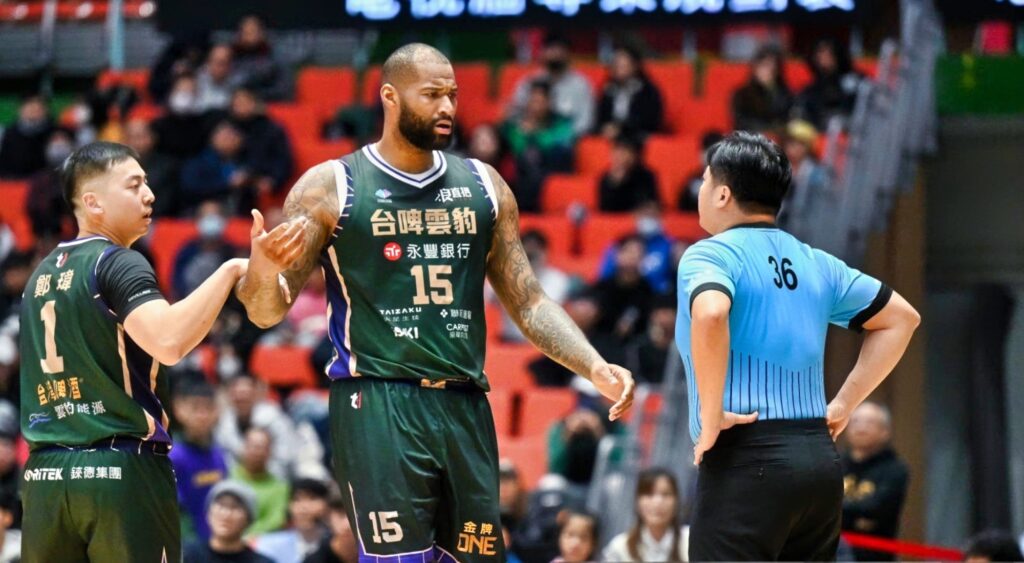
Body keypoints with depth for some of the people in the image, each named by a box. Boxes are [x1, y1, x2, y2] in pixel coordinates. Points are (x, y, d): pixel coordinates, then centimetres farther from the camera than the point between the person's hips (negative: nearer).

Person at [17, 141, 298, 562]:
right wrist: (231, 270, -21)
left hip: (46, 475, 7)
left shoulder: (42, 275, 16)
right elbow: (169, 342, -27)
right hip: (120, 470, -7)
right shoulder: (117, 264, -9)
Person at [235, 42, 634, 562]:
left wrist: (594, 367, 0)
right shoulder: (330, 187, -1)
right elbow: (266, 310, -2)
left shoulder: (484, 186, 11)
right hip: (378, 406, -5)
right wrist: (263, 266, -26)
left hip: (465, 407, 5)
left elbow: (528, 303, 15)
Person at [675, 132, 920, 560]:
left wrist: (710, 419, -17)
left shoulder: (711, 255, -5)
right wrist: (844, 404, 20)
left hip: (746, 463, -7)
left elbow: (710, 316, -27)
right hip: (820, 458, 7)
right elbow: (900, 317, 24)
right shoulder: (814, 263, 16)